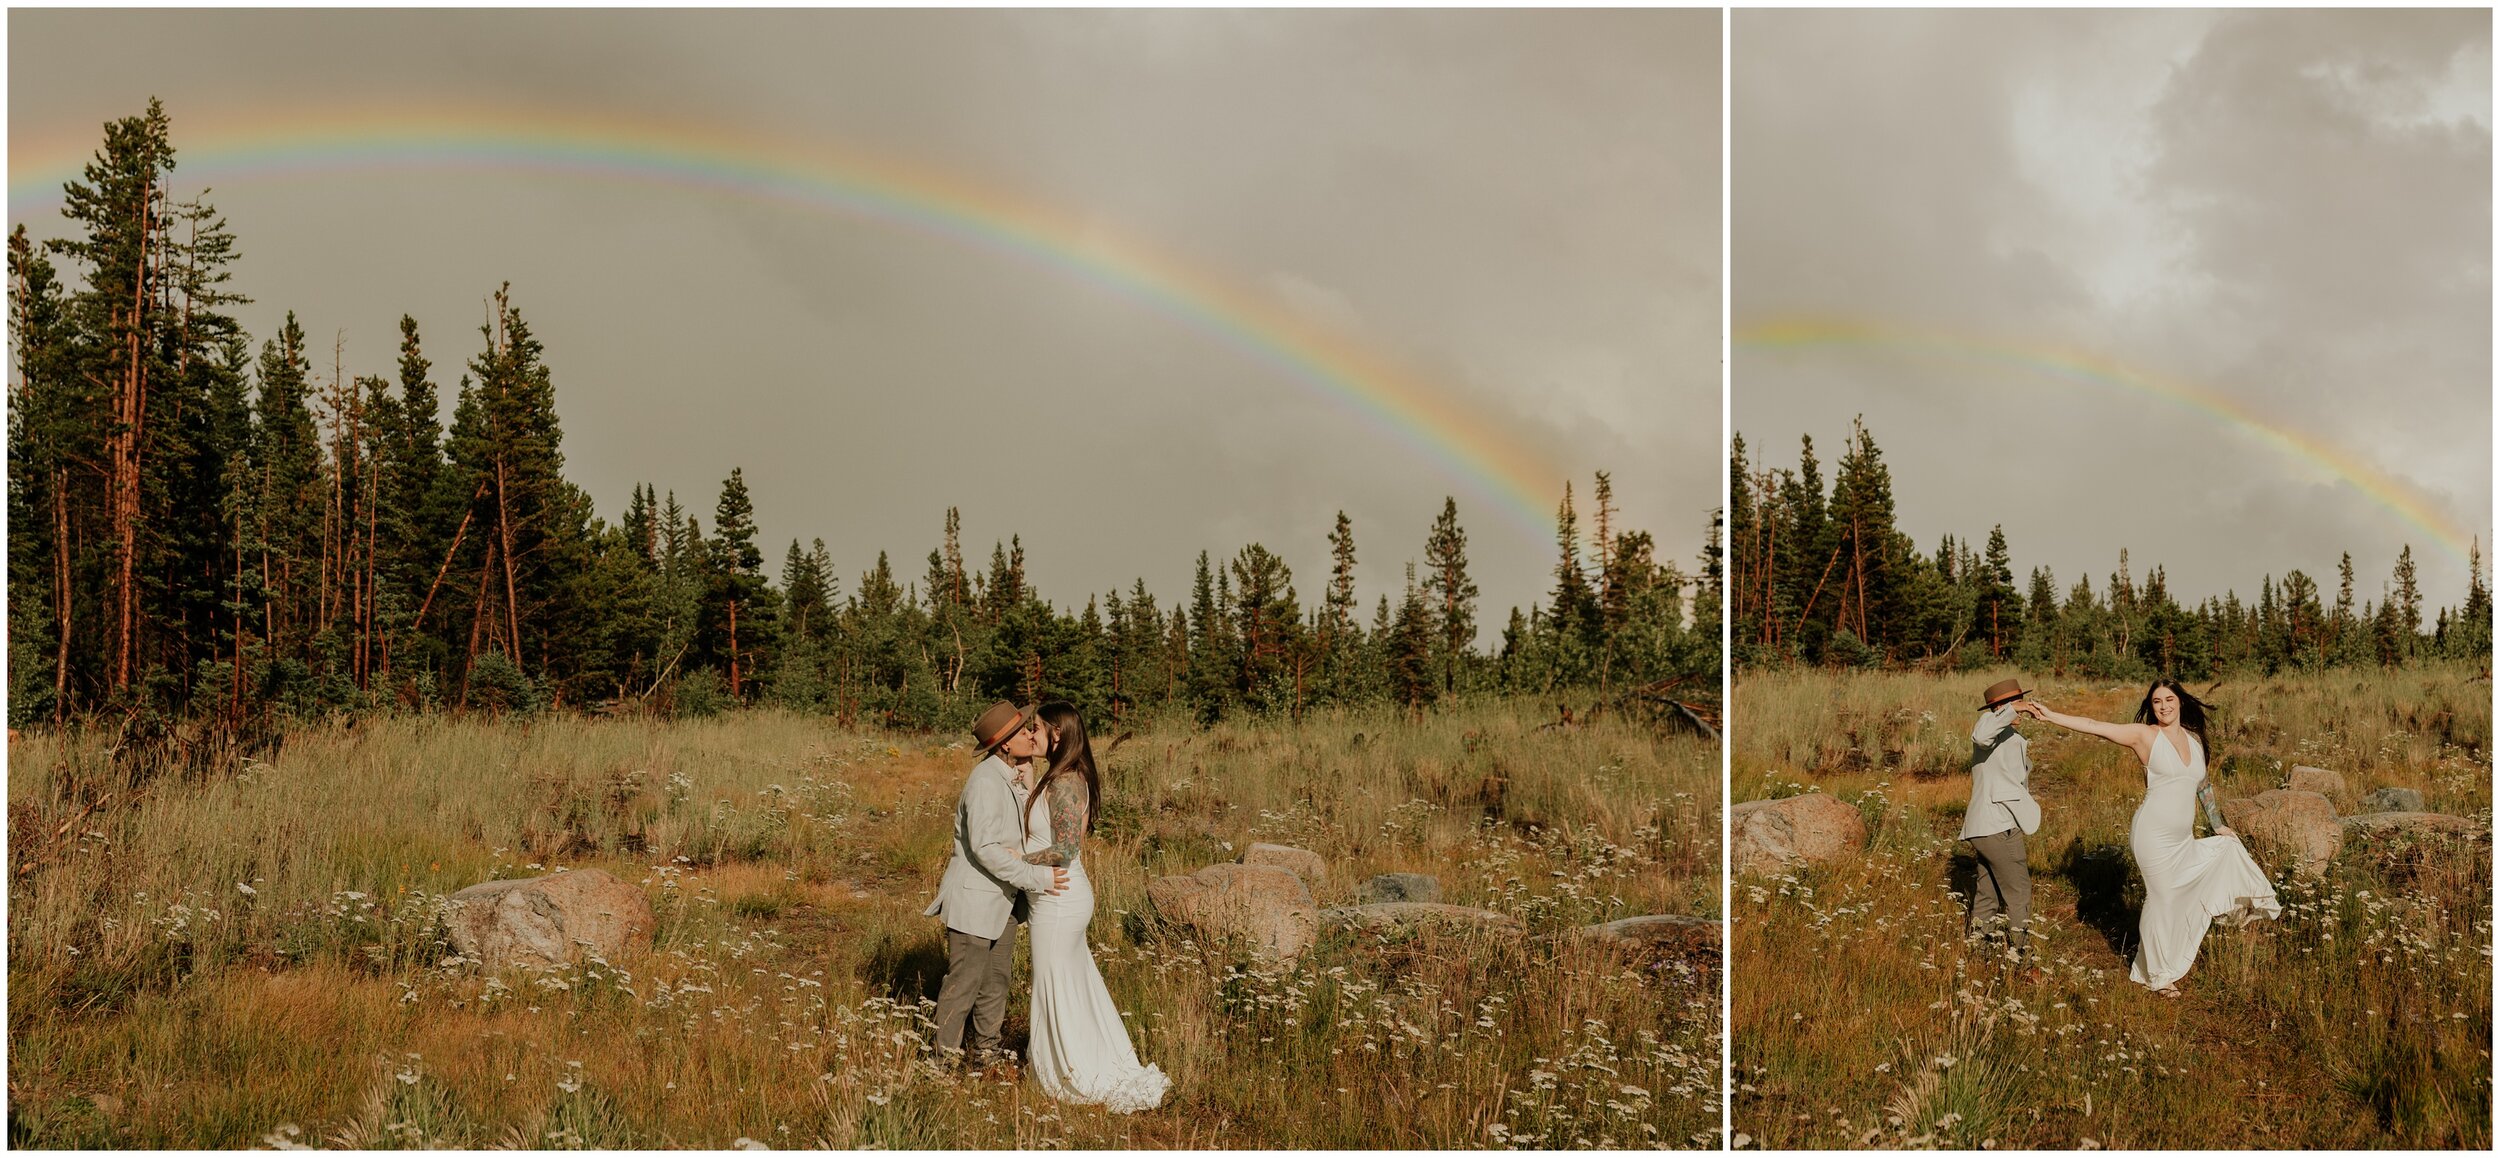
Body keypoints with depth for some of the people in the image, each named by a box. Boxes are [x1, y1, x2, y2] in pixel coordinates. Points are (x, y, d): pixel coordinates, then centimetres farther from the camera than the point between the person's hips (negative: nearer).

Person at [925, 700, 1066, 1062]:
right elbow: (984, 848, -26)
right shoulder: (986, 781, -22)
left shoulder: (1017, 775, 6)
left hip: (1003, 897, 9)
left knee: (998, 977, 18)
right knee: (965, 981, 0)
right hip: (974, 896, -9)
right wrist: (1036, 877, -26)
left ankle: (987, 1048, 31)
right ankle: (947, 1054, 13)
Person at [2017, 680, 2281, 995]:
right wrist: (2049, 715, -24)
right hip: (2154, 835, -6)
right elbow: (2094, 727, -15)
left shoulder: (2194, 739, 10)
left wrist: (2218, 826, 26)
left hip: (2183, 839, 6)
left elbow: (2203, 786, 22)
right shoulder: (2145, 735, -8)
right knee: (2162, 899, 1)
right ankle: (2158, 977, 16)